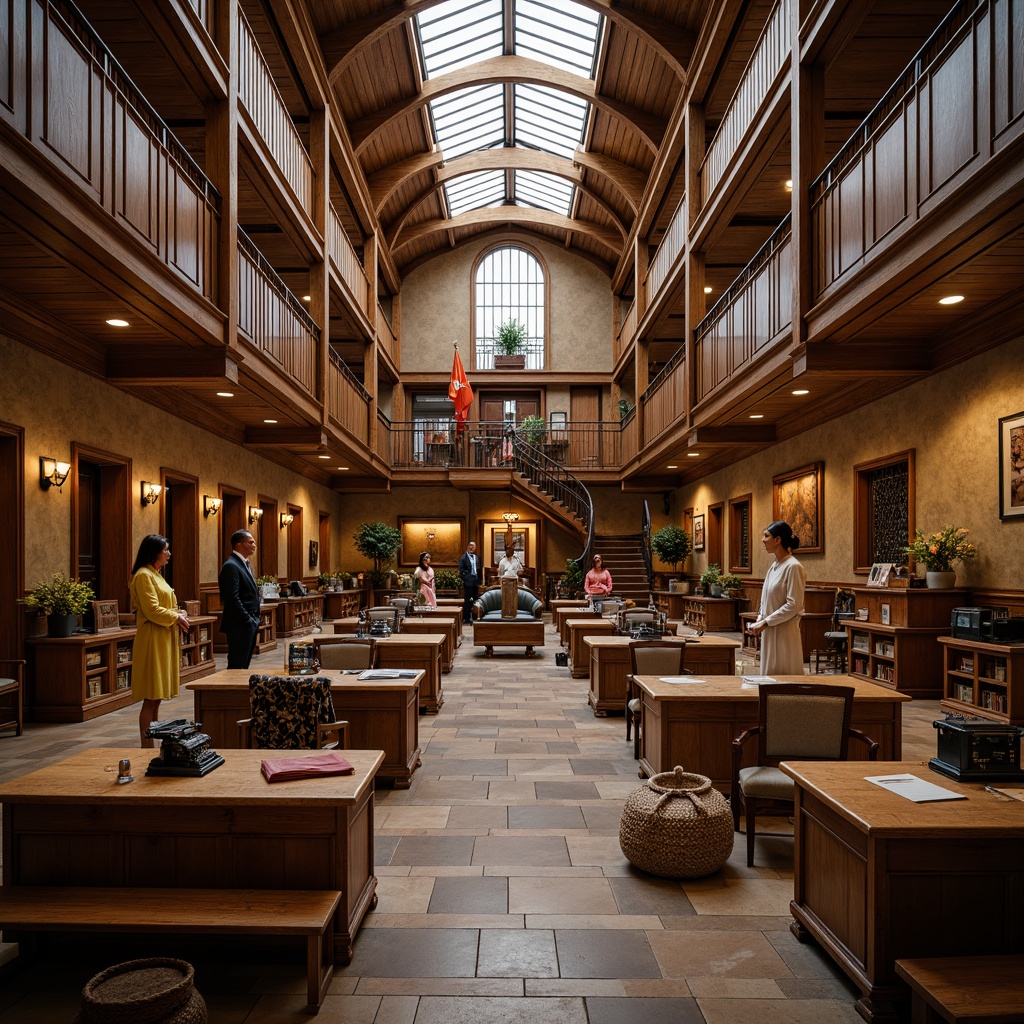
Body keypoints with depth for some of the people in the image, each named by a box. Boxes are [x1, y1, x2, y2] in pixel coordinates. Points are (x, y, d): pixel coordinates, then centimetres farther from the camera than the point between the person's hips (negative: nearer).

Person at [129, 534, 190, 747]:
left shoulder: (155, 575, 18)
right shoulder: (144, 576, -12)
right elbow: (152, 611, -20)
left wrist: (178, 616, 4)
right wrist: (176, 618, -9)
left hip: (163, 641, 10)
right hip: (152, 641, -10)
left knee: (156, 698, 13)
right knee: (150, 699, -6)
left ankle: (152, 743, 19)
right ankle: (147, 746, -1)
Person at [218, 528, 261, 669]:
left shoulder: (245, 564, 15)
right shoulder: (231, 566, -15)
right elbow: (232, 598, -22)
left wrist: (254, 620, 12)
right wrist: (247, 619, -17)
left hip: (250, 623, 9)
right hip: (240, 626, -9)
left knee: (244, 664, 13)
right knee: (237, 666, -3)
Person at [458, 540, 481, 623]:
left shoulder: (476, 558, 14)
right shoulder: (464, 558, -5)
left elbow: (478, 570, 15)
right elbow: (461, 570, -9)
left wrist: (479, 581, 7)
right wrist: (465, 579, -14)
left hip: (475, 581, 6)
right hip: (468, 582, -6)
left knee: (475, 600, 8)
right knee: (467, 600, -3)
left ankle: (474, 616, 16)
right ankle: (466, 618, 1)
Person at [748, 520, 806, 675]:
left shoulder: (793, 567, -14)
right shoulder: (773, 567, 11)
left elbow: (794, 605, -18)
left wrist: (766, 622, -16)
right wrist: (759, 621, 3)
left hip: (784, 632, -8)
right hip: (769, 632, 8)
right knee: (769, 674, 13)